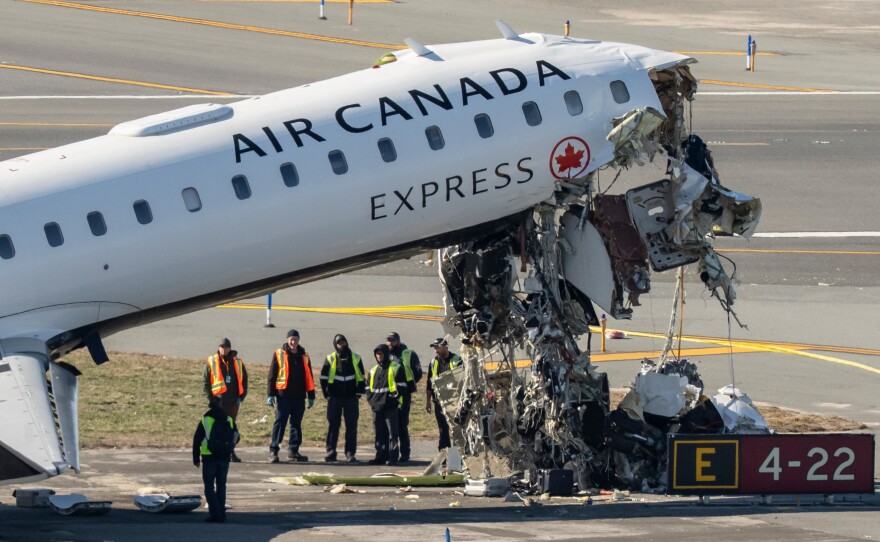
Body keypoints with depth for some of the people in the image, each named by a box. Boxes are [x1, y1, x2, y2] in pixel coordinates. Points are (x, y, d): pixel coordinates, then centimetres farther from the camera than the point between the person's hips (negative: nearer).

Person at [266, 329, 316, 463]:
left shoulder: (304, 356, 12)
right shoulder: (279, 354, 1)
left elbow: (309, 377, 16)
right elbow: (272, 375, -1)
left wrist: (311, 396, 14)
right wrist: (271, 394, -7)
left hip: (299, 397, 4)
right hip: (283, 396, -4)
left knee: (296, 424, 8)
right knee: (279, 423, -5)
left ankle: (293, 451, 14)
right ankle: (273, 451, -4)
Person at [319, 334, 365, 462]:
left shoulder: (356, 359, 4)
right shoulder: (330, 359, 2)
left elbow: (361, 378, 9)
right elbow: (323, 378, 6)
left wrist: (358, 394, 0)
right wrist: (327, 394, 0)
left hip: (351, 398, 0)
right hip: (334, 398, 0)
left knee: (351, 426, -1)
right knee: (333, 425, 1)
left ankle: (350, 453, 3)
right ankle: (331, 452, 5)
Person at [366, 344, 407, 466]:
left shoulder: (395, 369, 1)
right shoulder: (373, 371, 20)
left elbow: (401, 387, -5)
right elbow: (368, 387, 21)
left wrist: (394, 399, -13)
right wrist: (371, 400, 6)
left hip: (390, 407, -6)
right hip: (377, 407, 6)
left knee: (392, 433, -7)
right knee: (380, 433, 8)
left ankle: (393, 457, -8)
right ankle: (381, 456, 12)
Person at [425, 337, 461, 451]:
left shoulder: (456, 360, -4)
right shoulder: (434, 362, 11)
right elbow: (429, 382, 16)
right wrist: (428, 400, 13)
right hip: (439, 401, 4)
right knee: (443, 429, 6)